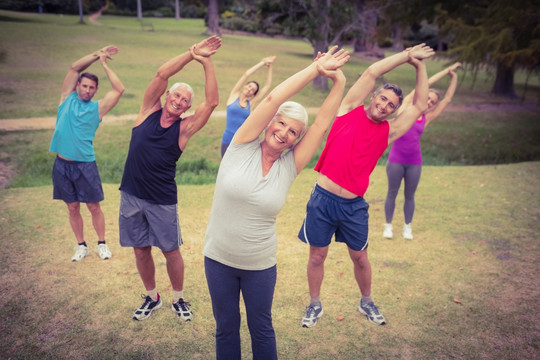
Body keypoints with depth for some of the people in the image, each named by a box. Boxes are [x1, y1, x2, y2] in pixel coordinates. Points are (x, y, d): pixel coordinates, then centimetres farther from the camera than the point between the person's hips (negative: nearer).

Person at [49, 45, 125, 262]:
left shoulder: (98, 107, 1)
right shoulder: (67, 98, 6)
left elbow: (119, 89, -8)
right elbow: (74, 68, 0)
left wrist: (104, 64, -3)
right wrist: (96, 55, -2)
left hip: (85, 165, -2)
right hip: (62, 164, 2)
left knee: (94, 207, 5)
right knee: (73, 208, 10)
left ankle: (102, 244, 22)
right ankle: (81, 246, 24)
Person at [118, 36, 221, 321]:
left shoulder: (184, 128, -5)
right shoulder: (149, 111, 1)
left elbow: (212, 102, -17)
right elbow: (161, 74, -12)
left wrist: (206, 62, -21)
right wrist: (191, 54, -18)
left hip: (162, 201, -2)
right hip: (131, 196, 2)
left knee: (171, 251, 7)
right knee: (141, 250, 13)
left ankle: (178, 299, 29)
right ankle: (152, 297, 34)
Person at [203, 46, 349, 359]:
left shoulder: (289, 167, -7)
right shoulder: (242, 147, -11)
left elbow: (323, 124, -9)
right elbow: (273, 99, -19)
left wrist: (339, 81, -12)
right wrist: (316, 68, -17)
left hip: (260, 265, 1)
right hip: (218, 259, 0)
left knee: (261, 329, 19)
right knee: (226, 328, 18)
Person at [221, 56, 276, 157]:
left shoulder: (251, 104, 7)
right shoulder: (234, 96, 4)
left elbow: (268, 85, 10)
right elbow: (246, 74, -2)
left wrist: (269, 66, 10)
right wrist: (262, 62, 2)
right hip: (227, 141, -1)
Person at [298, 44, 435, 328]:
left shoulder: (388, 131, 6)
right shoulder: (350, 110, 0)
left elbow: (419, 106, 7)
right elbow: (371, 72, -4)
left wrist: (420, 65, 10)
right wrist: (407, 54, 3)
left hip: (354, 206, 2)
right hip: (323, 199, -2)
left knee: (360, 258, 16)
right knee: (317, 256, 11)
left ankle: (366, 302, 41)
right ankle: (314, 305, 32)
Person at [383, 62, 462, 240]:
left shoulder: (427, 118, 8)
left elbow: (447, 99, 14)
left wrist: (454, 77, 15)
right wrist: (447, 70, 10)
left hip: (414, 163, 3)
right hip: (396, 160, -3)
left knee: (409, 196, 12)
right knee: (392, 193, 8)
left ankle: (407, 226, 27)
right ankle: (388, 225, 22)